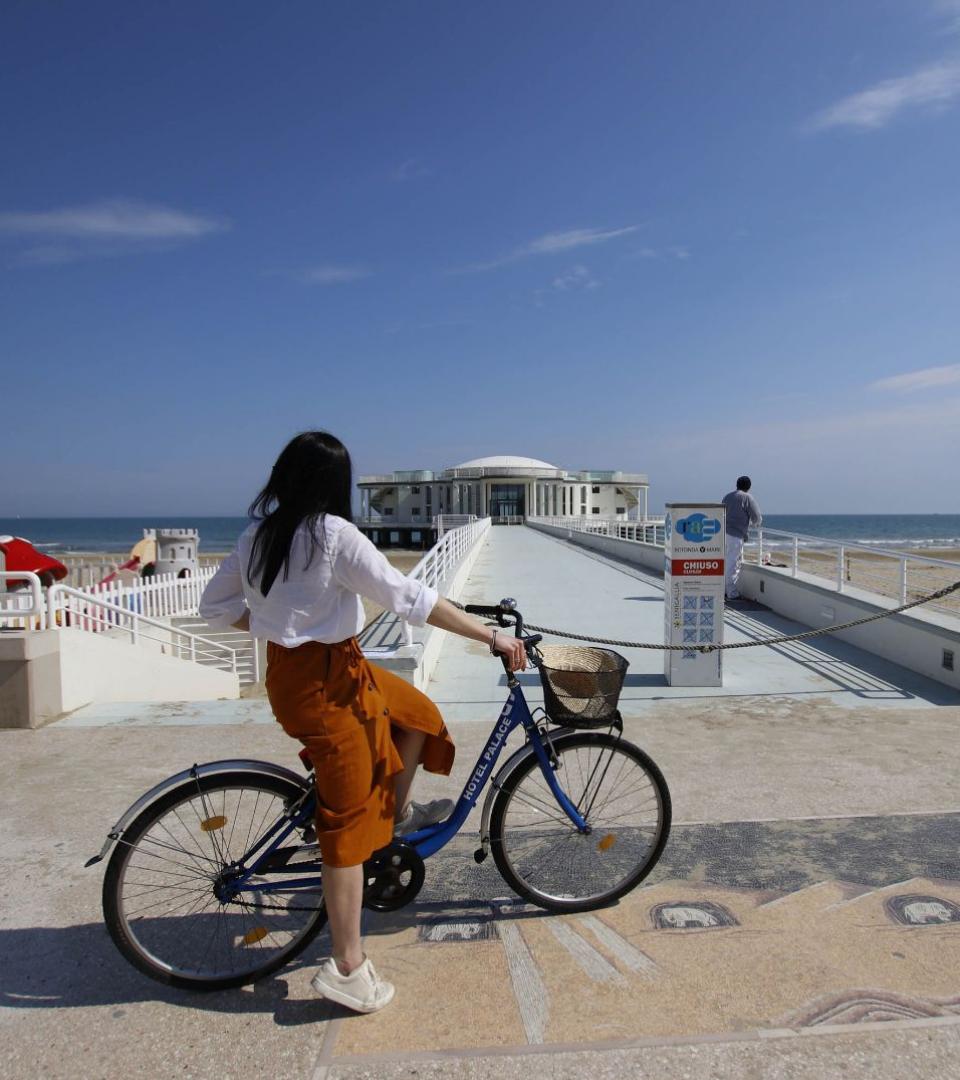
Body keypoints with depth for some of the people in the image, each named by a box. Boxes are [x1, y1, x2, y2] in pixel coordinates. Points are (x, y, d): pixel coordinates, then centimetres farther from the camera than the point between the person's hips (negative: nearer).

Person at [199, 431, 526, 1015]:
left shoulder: (260, 532, 4)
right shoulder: (334, 534, -20)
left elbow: (216, 604, 11)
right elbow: (410, 598, -22)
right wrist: (492, 635, -16)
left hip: (291, 665, 8)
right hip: (325, 682, -8)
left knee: (417, 712, 23)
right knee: (347, 821, 3)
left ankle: (399, 813, 40)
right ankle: (348, 968, 17)